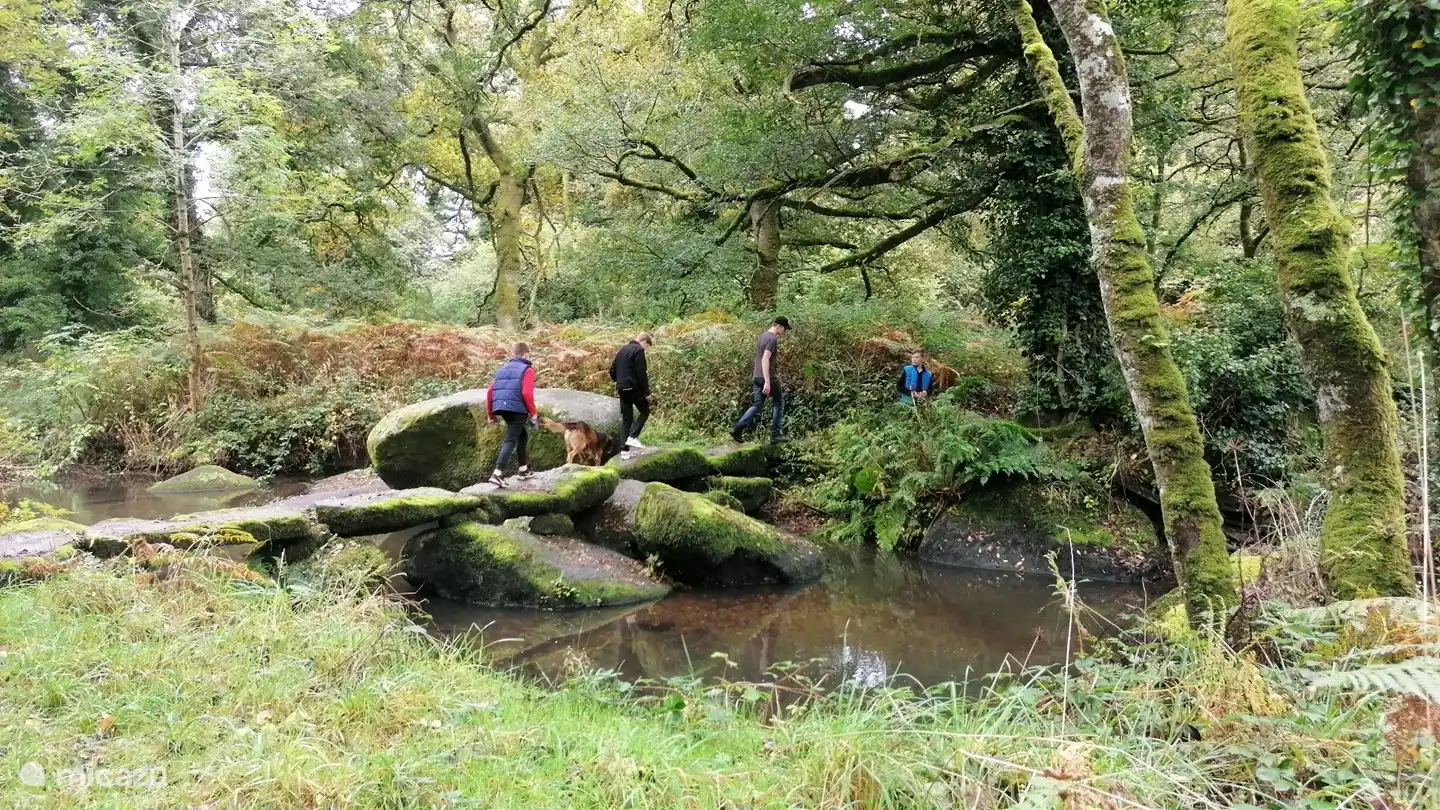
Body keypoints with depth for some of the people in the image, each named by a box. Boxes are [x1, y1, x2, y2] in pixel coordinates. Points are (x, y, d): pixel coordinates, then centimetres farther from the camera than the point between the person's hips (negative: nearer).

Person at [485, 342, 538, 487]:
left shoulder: (502, 369, 20)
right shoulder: (527, 370, -1)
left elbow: (490, 391, 14)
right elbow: (527, 393, -14)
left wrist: (490, 414, 20)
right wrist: (533, 412, -4)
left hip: (502, 408, 7)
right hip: (517, 408, -7)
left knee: (522, 435, 25)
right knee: (510, 440, -8)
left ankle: (524, 470, 30)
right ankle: (497, 474, -22)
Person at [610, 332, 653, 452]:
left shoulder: (622, 349, 15)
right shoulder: (638, 350, -10)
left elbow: (612, 370, 17)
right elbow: (641, 373, -15)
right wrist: (647, 392, -11)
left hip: (622, 389, 8)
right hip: (634, 388, -7)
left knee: (626, 418, 10)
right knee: (645, 411, 7)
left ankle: (625, 445, 8)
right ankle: (633, 437, -6)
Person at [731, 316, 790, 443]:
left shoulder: (763, 335, 14)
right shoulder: (773, 339, -15)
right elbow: (765, 360, -25)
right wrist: (767, 382, -30)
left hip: (757, 377, 8)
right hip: (768, 377, -8)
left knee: (757, 405, 8)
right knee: (779, 404, 8)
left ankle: (737, 429, -6)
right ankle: (775, 434, 10)